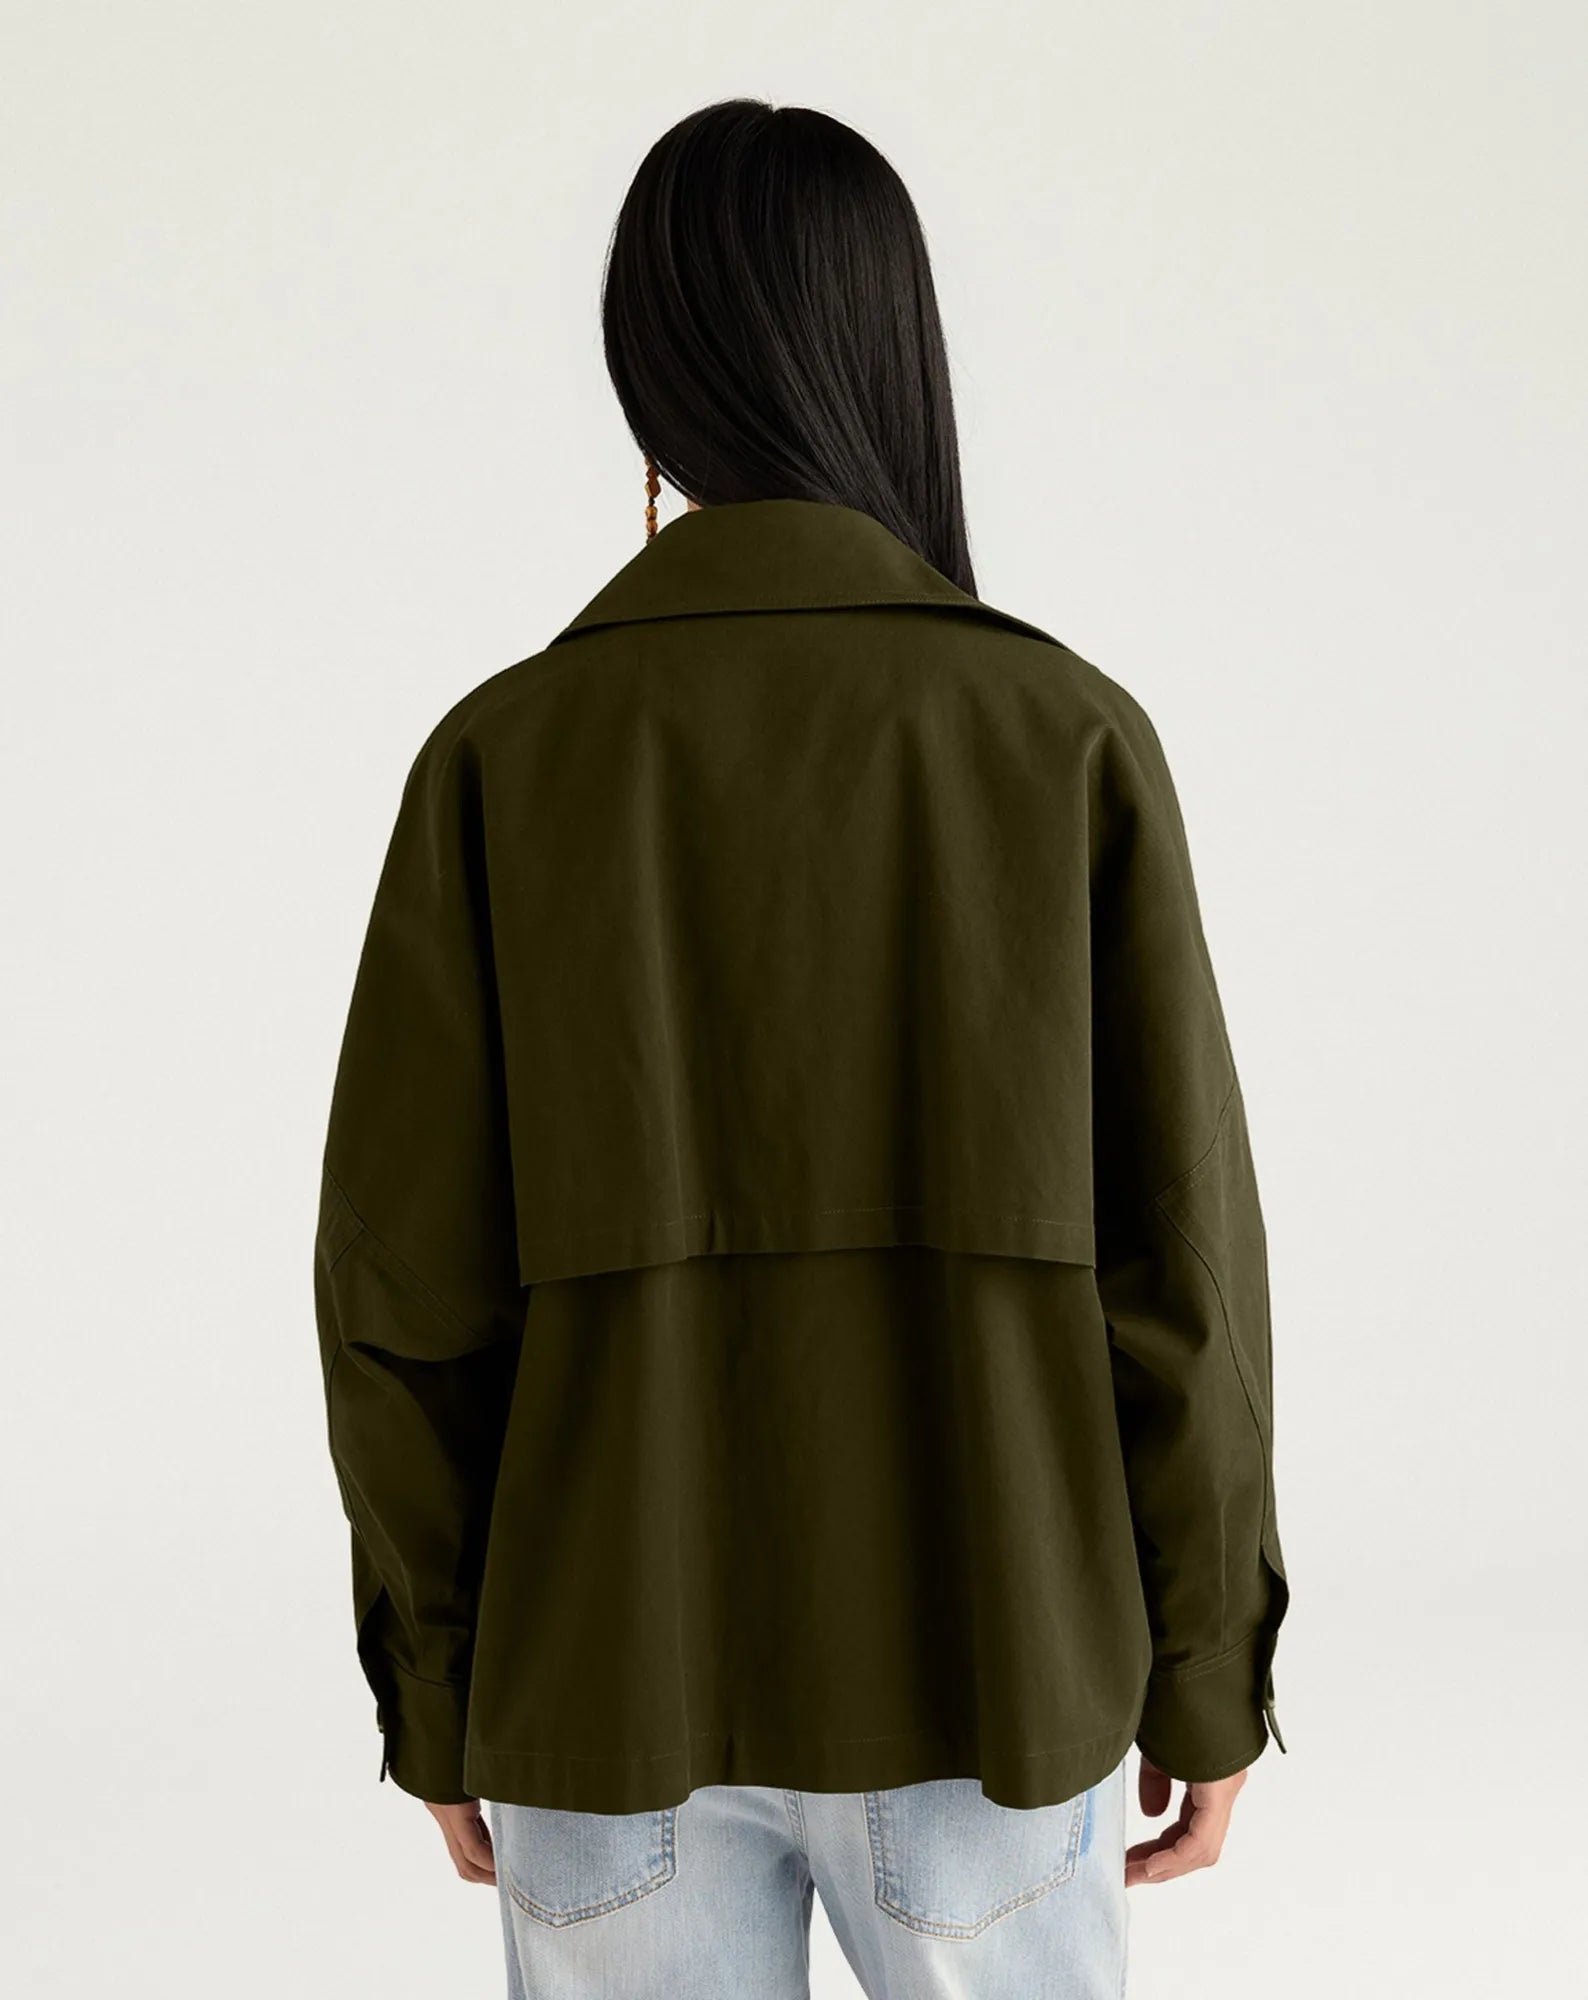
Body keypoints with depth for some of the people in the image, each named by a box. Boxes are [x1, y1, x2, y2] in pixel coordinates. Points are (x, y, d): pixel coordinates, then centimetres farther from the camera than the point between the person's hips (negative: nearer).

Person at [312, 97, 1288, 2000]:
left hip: (619, 1677, 1)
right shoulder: (1070, 739, -8)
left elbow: (410, 1284, -7)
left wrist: (437, 1692, 7)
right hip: (978, 1669, 0)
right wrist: (1209, 1676, 5)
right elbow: (1170, 1255, -8)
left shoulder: (501, 759, -8)